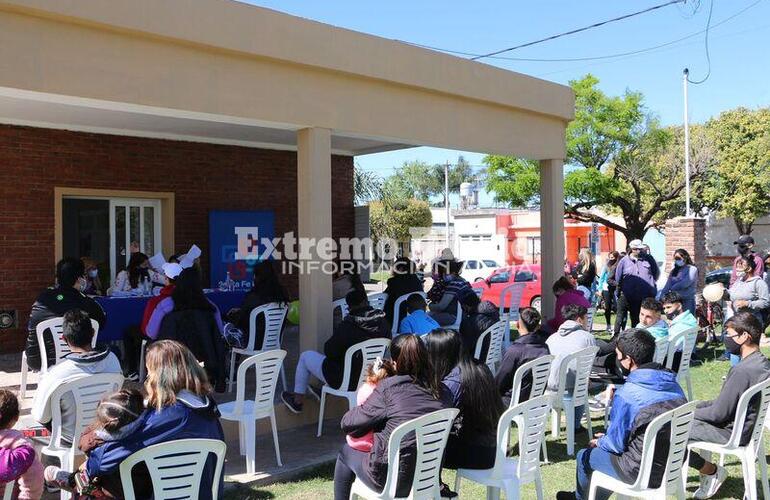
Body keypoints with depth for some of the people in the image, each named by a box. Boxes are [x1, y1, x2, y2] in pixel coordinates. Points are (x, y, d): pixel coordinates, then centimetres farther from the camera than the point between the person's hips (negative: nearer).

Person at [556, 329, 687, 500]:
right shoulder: (673, 383, -2)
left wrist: (599, 443, 10)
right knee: (605, 445, 29)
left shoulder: (625, 395, -24)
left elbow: (616, 445, -13)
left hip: (642, 473, -7)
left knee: (584, 456, 17)